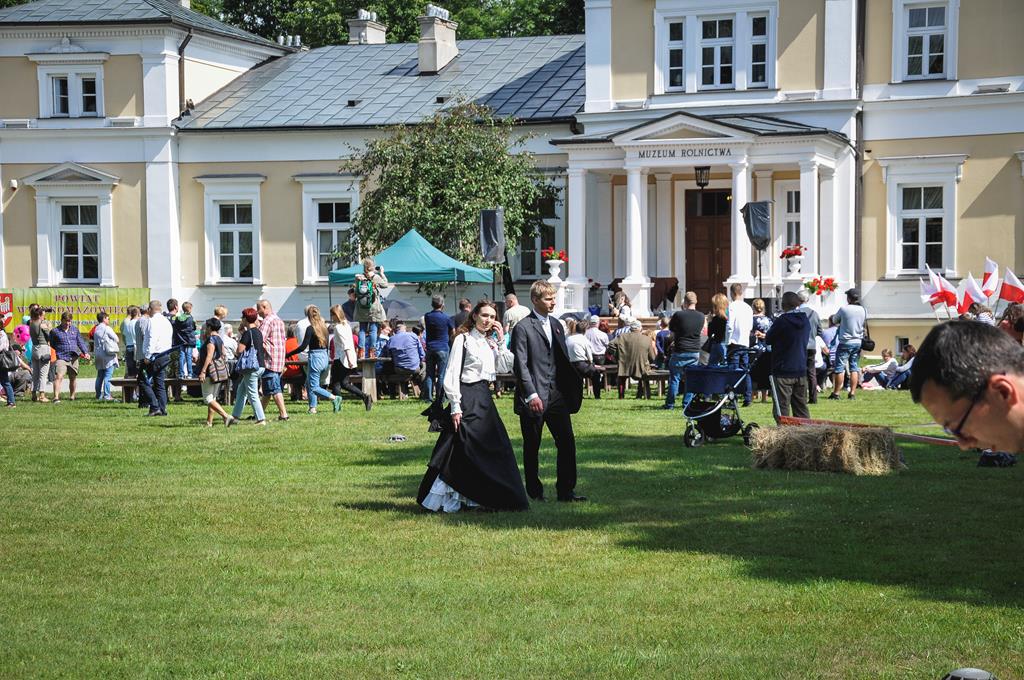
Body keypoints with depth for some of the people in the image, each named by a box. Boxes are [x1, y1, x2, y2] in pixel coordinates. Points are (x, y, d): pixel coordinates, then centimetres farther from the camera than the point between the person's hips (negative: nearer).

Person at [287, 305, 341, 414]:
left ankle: (334, 398, -15)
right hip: (325, 358, 8)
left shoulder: (311, 328, -14)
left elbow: (303, 347, -17)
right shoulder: (324, 327, 7)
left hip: (315, 358, -8)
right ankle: (312, 407, 13)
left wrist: (287, 355, -12)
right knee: (309, 383, 17)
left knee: (313, 387, -2)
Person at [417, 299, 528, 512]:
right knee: (462, 450, -9)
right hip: (467, 398, -8)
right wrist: (455, 407, -18)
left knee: (492, 450, 6)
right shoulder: (463, 339, -7)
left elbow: (504, 368, 7)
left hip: (485, 399, 8)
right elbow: (452, 375, -12)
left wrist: (501, 341, 1)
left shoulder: (490, 342, 15)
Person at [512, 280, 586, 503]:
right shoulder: (523, 328, -8)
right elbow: (520, 365, -12)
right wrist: (531, 395, -19)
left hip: (557, 395, 6)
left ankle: (565, 491, 7)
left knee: (567, 442, 1)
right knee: (532, 447, 5)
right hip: (533, 398, -6)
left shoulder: (556, 325, 14)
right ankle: (535, 492, 15)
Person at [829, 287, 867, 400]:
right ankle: (852, 393, 8)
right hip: (858, 342, 5)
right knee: (854, 368, 10)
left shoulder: (844, 309, -13)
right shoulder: (863, 310, 1)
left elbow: (834, 320, 4)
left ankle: (836, 393, 1)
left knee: (839, 368, 0)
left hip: (845, 342, -5)